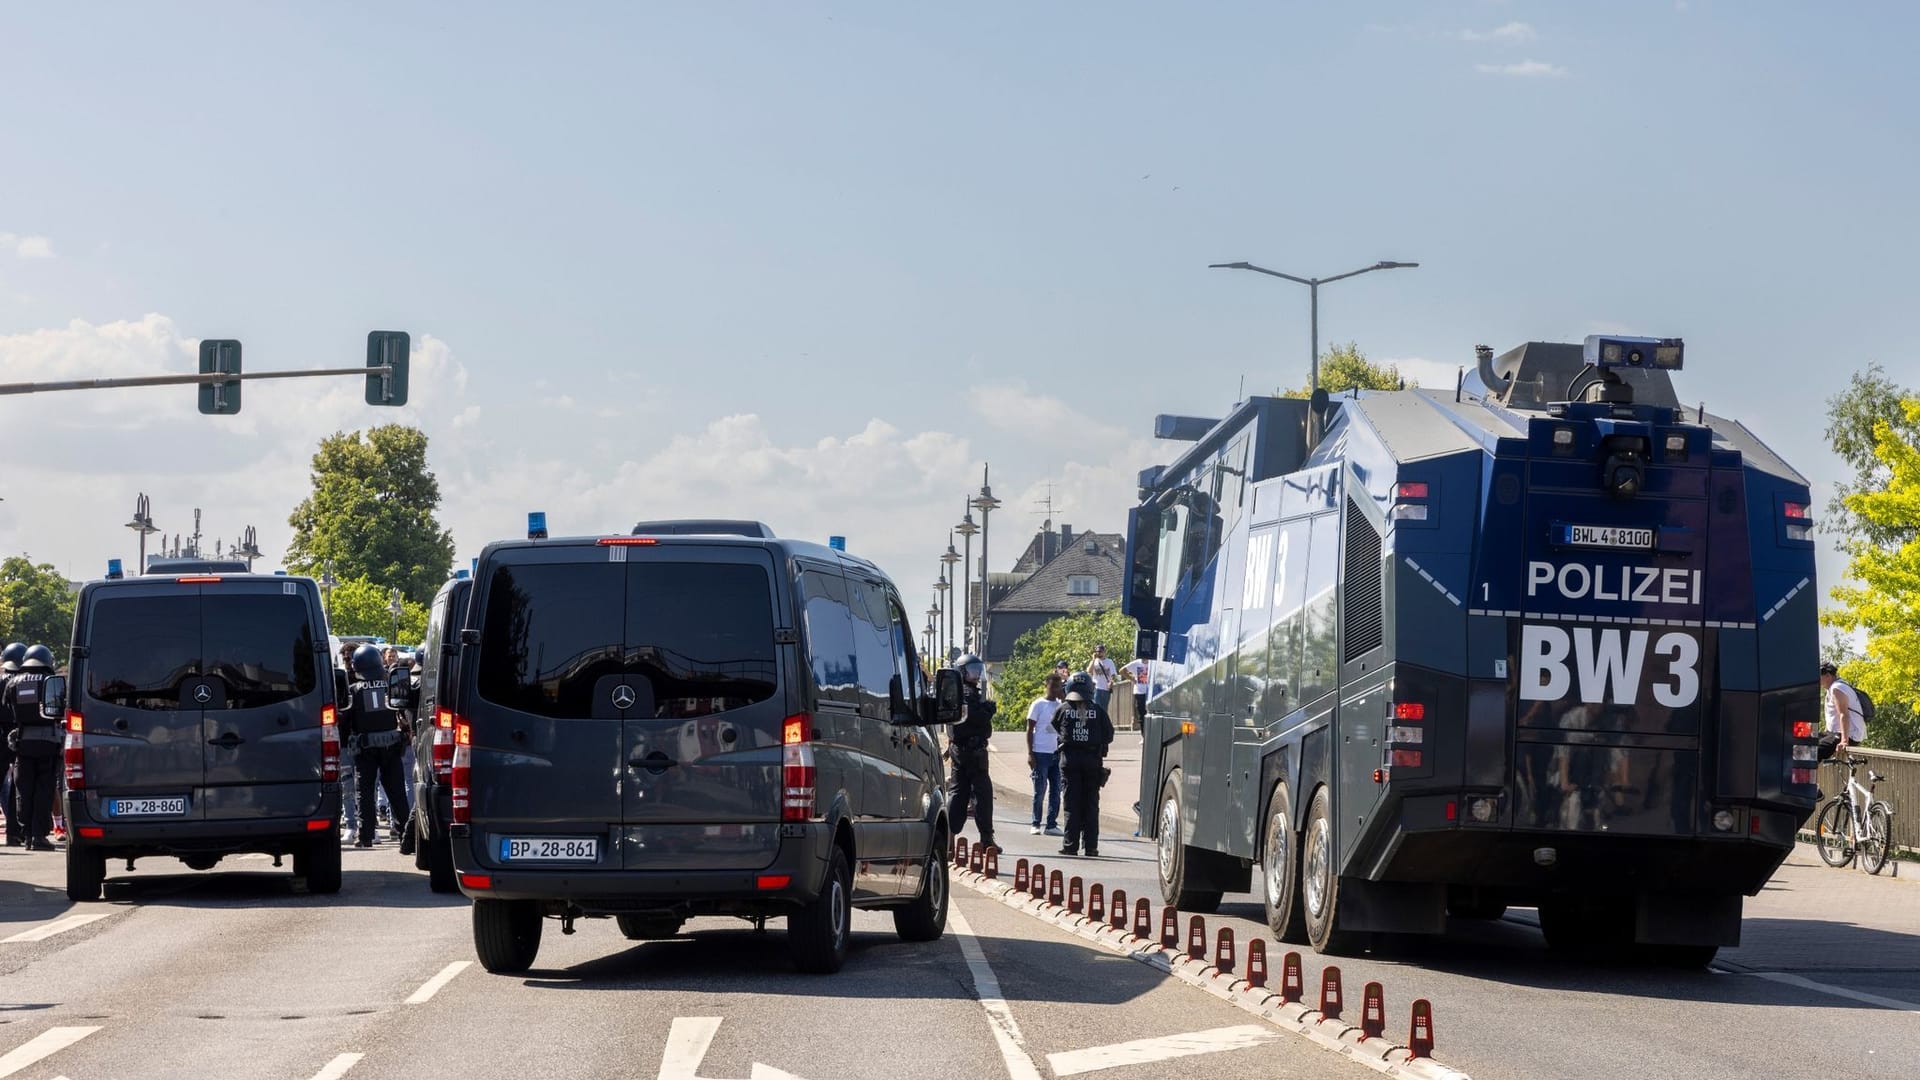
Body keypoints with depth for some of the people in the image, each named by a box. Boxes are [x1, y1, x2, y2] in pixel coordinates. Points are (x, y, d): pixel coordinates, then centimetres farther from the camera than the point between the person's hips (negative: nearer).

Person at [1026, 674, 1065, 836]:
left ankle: (1052, 824, 9)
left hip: (1057, 753, 5)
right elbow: (1030, 730, -4)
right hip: (1041, 753, -5)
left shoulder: (1061, 705, 12)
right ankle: (1035, 824, 7)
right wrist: (1030, 753, -10)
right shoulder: (1038, 705, -2)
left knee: (1055, 790, 4)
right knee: (1040, 790, -1)